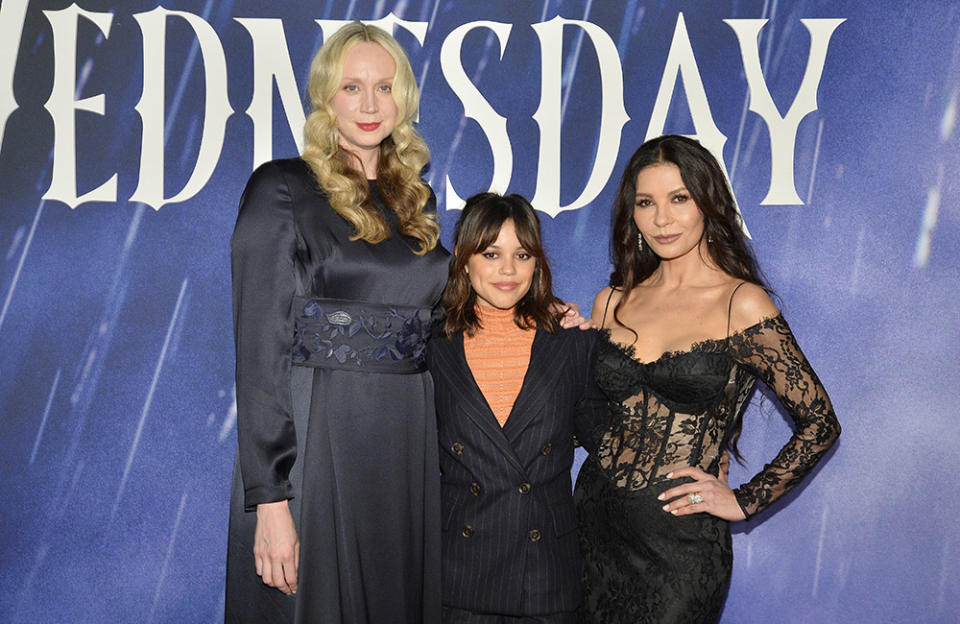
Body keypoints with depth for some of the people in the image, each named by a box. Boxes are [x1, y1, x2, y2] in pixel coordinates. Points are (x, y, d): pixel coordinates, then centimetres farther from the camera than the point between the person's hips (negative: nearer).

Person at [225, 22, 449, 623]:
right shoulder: (282, 189, -6)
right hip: (315, 439, -5)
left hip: (409, 443, 6)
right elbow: (261, 348, -11)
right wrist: (269, 498, -16)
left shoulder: (417, 197, 12)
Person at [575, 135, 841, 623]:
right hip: (594, 518, 4)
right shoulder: (613, 302, 5)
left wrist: (744, 501, -6)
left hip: (680, 540, -4)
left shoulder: (742, 304, -10)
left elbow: (820, 423, -7)